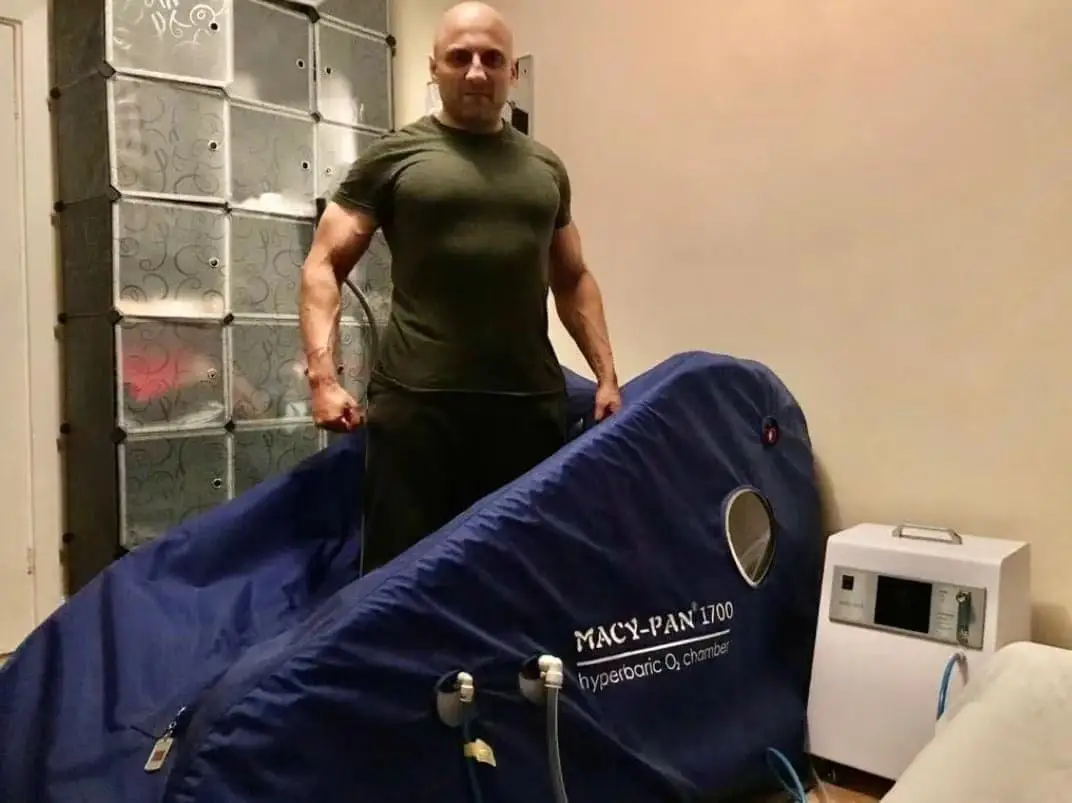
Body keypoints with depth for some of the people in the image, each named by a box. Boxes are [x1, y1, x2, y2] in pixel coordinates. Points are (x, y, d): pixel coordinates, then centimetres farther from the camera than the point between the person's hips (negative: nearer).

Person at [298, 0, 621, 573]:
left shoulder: (545, 168, 16)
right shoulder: (394, 156, 5)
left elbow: (573, 279, 21)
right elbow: (323, 266, 4)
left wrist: (606, 376, 11)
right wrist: (323, 376, -9)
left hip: (531, 400, 3)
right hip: (417, 399, -3)